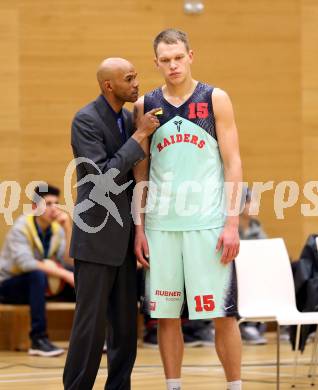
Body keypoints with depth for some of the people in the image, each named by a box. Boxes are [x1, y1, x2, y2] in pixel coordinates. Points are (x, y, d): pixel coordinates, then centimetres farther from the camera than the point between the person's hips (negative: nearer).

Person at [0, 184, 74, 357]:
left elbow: (70, 262, -11)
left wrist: (67, 229, -18)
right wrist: (64, 274, -38)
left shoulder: (57, 229, 0)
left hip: (36, 284, 6)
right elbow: (25, 263, -33)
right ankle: (38, 339, -36)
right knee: (38, 275, -37)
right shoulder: (21, 227, -18)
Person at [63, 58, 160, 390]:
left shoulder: (128, 118, 9)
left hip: (123, 237, 7)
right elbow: (103, 178, -23)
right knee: (92, 322, -6)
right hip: (96, 237, -7)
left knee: (126, 324, 8)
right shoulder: (86, 120, -14)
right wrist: (139, 136, -20)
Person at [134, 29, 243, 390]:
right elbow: (141, 171, 11)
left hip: (208, 222, -2)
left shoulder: (215, 100, 1)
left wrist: (232, 224, -8)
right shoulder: (145, 106, 8)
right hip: (160, 224, 3)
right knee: (166, 314, 5)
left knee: (222, 313, -1)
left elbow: (233, 164, -1)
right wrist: (139, 228, 5)